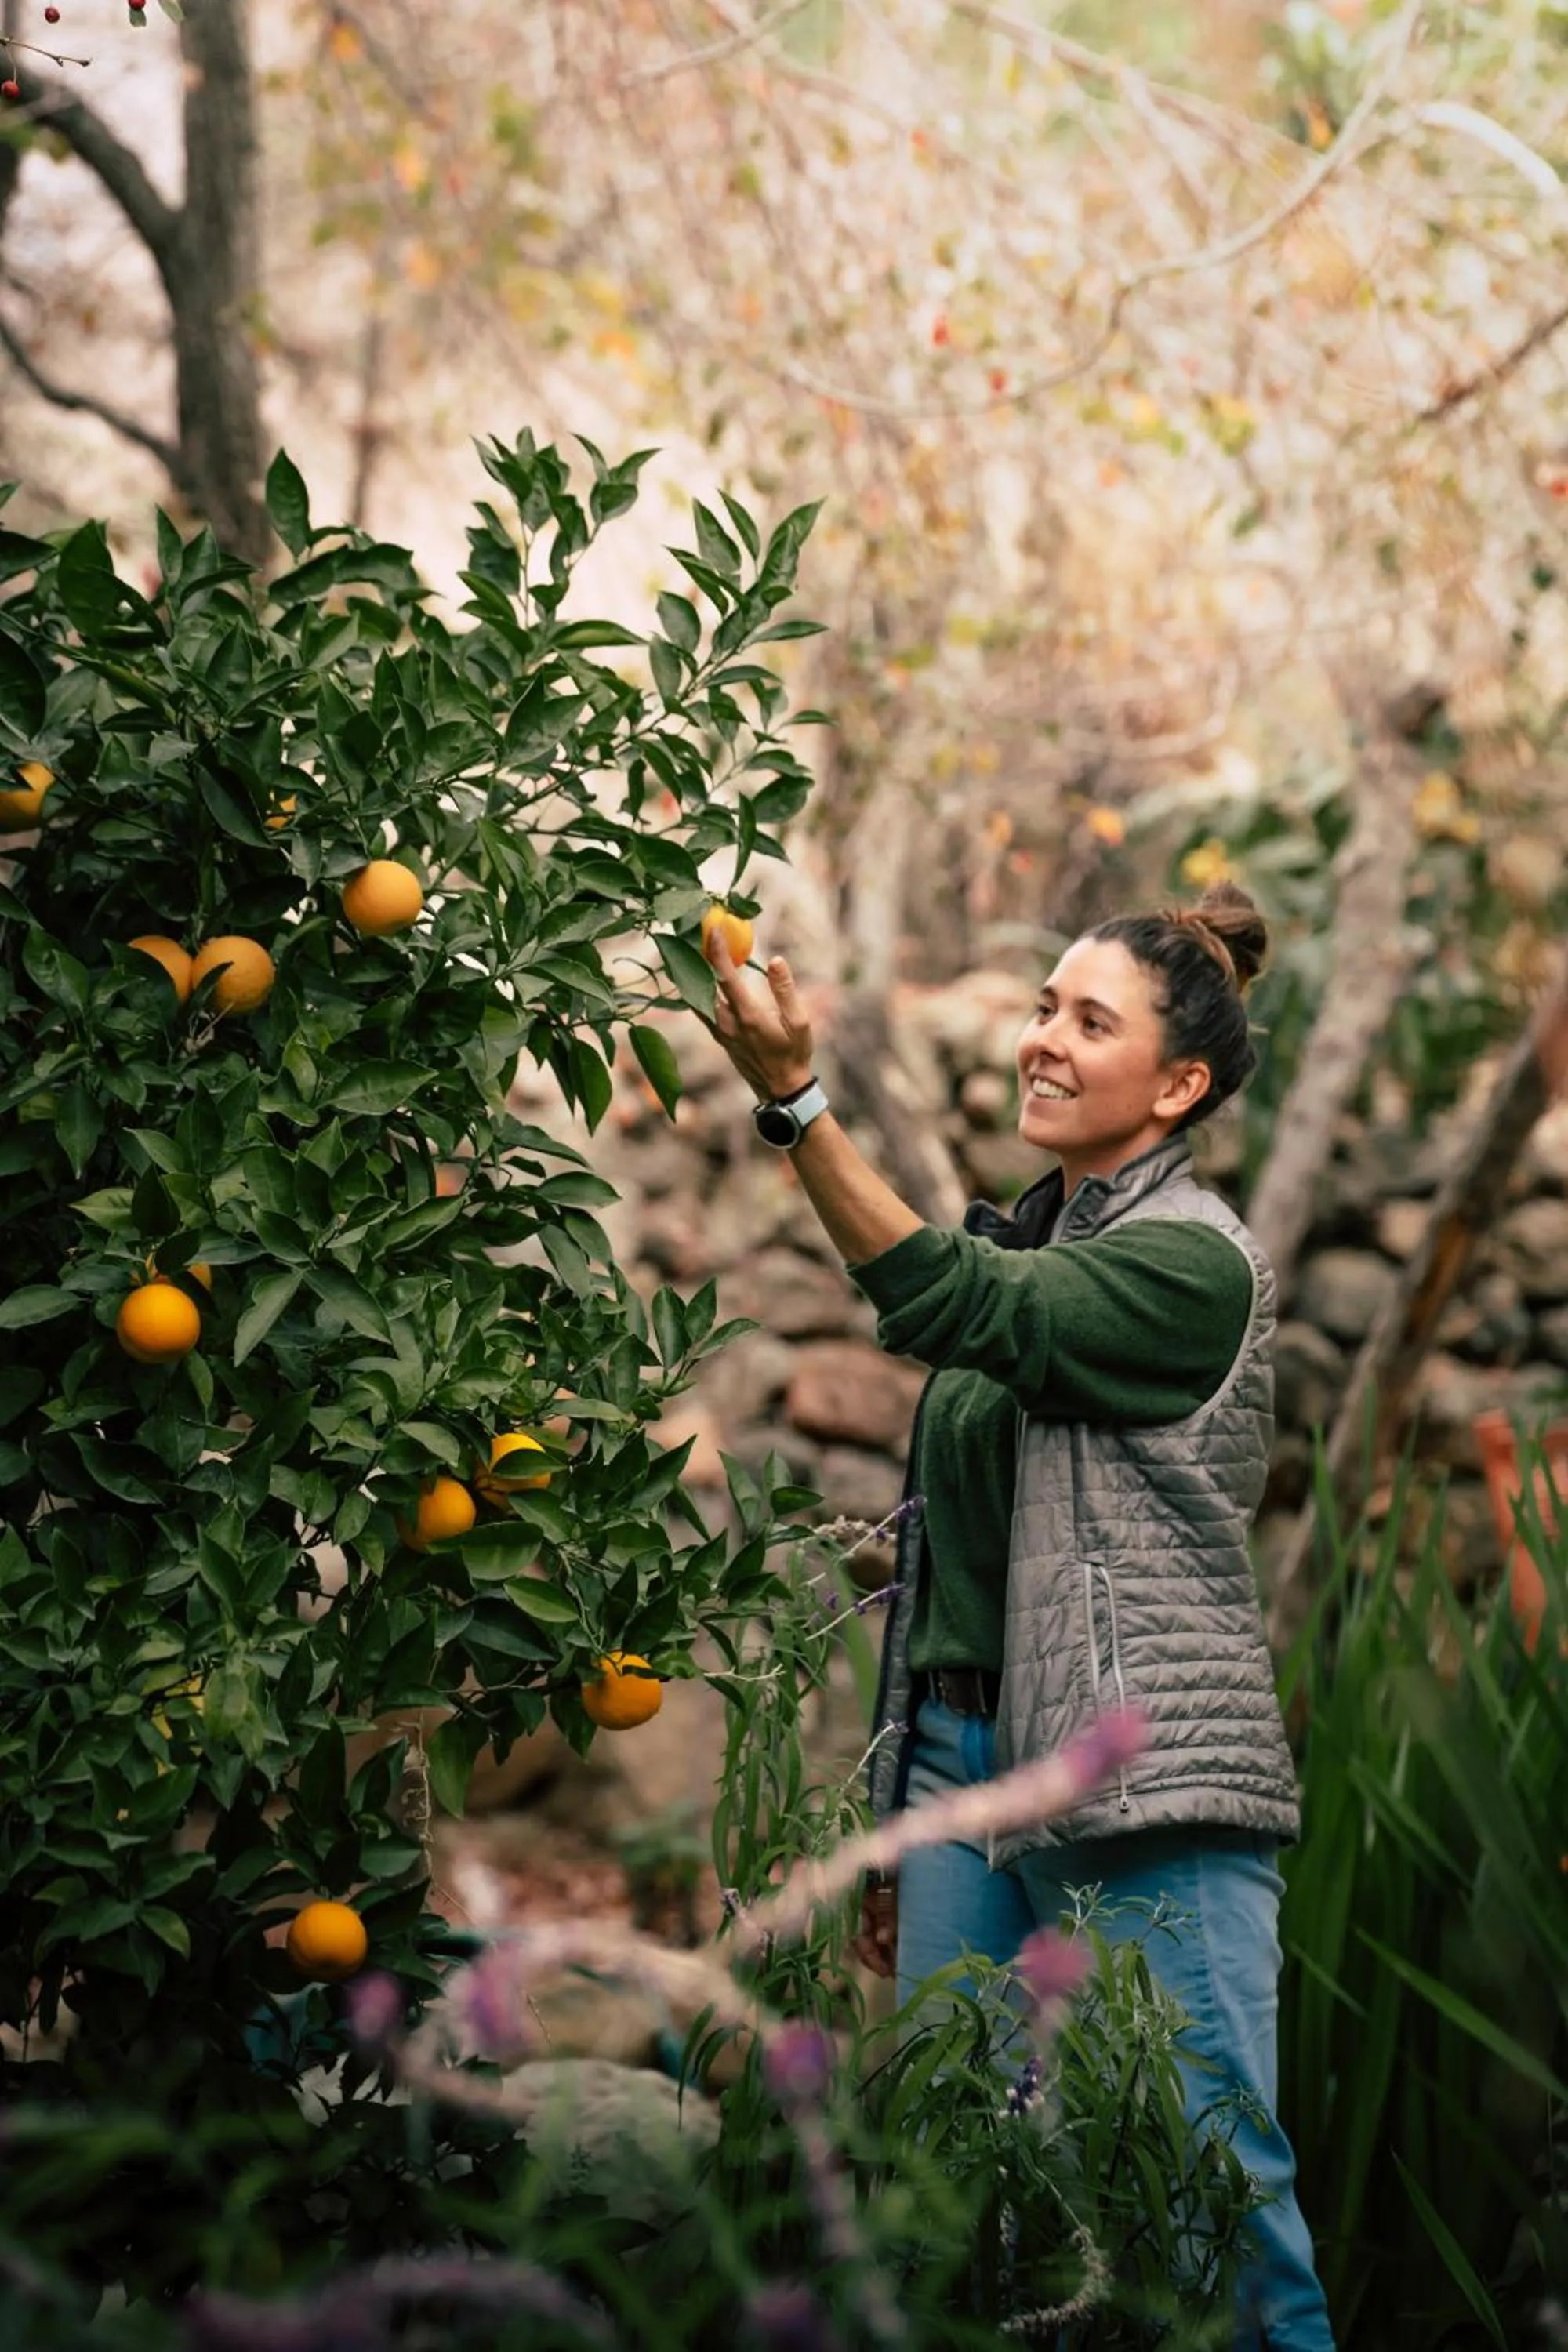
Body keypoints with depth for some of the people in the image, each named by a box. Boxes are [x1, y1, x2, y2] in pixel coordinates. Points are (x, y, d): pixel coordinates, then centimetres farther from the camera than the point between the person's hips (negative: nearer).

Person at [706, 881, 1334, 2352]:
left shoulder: (1193, 1259, -6)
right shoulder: (1020, 1240, 17)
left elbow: (946, 1307, -22)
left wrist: (791, 1099, -28)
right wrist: (903, 1818, 17)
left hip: (1144, 1790, -7)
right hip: (964, 1753, 7)